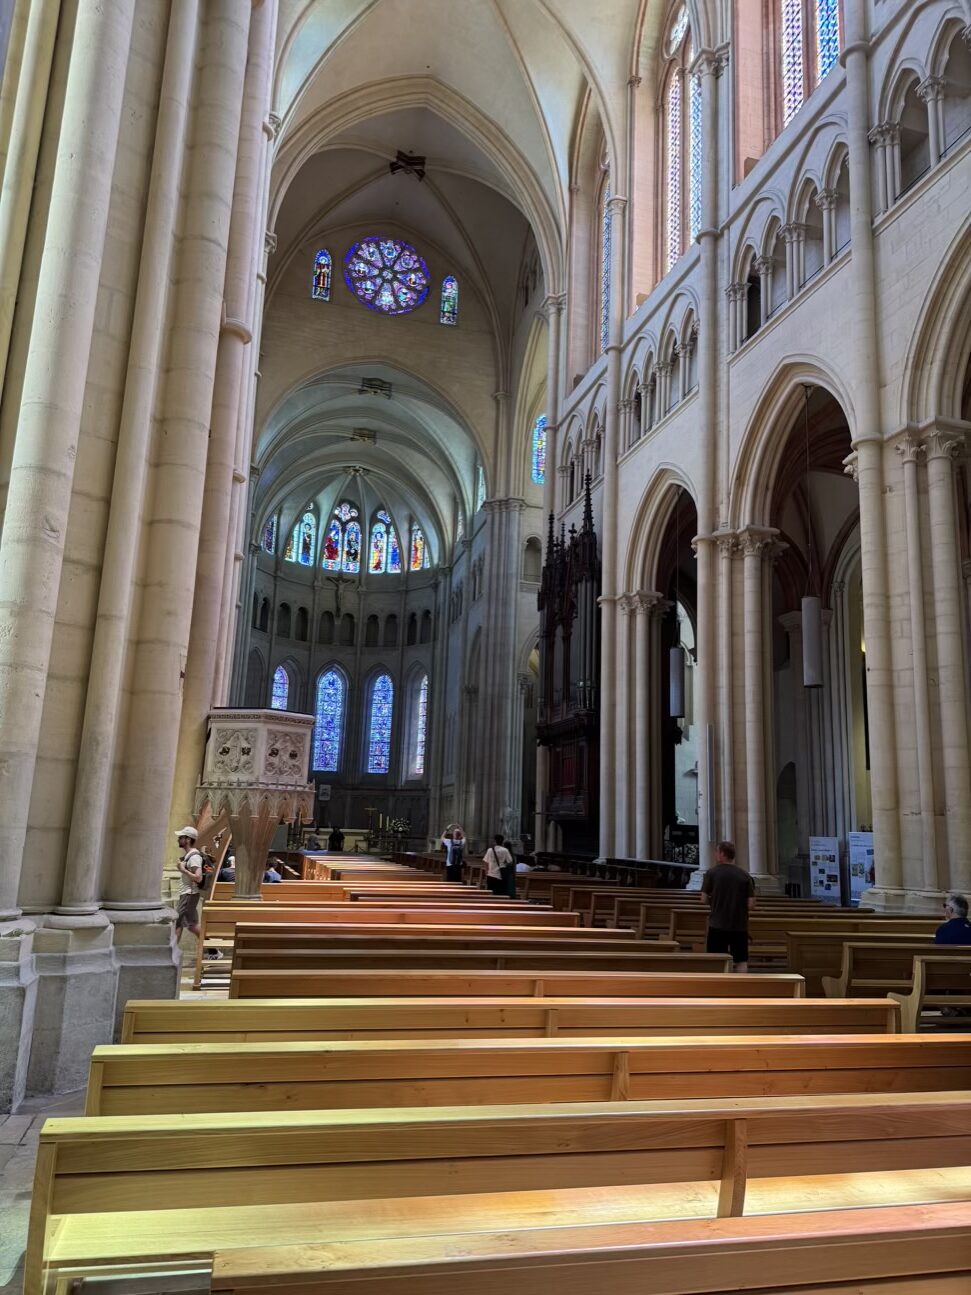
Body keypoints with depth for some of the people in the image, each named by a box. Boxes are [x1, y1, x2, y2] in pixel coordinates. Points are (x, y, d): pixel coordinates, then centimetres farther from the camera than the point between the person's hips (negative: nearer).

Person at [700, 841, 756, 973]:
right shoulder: (745, 875, 0)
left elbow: (704, 900, -4)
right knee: (741, 961, 9)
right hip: (740, 926, 2)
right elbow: (751, 905, -3)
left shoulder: (712, 873, -5)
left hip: (717, 925, -1)